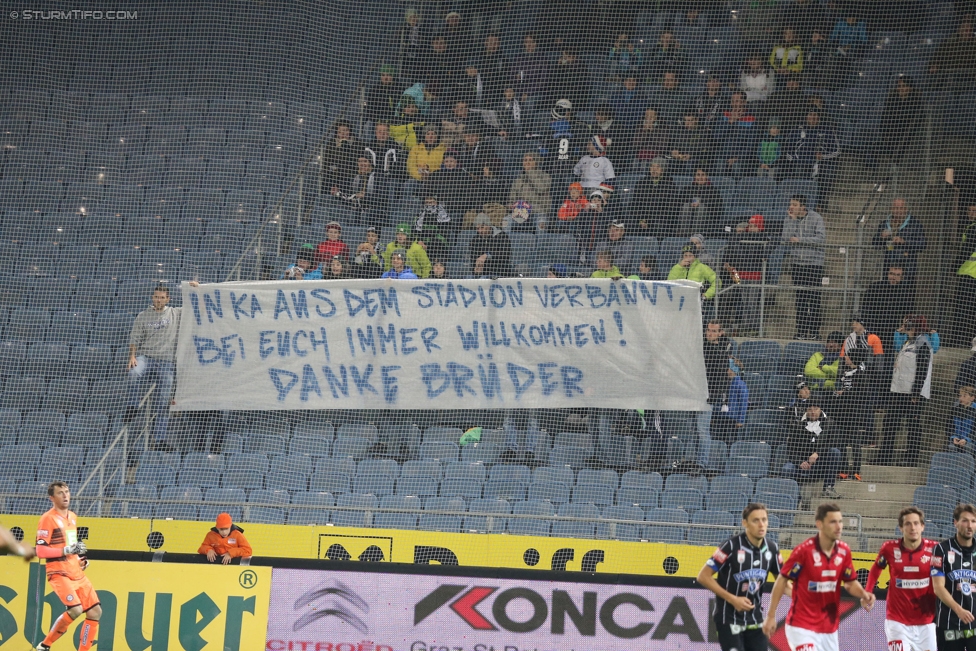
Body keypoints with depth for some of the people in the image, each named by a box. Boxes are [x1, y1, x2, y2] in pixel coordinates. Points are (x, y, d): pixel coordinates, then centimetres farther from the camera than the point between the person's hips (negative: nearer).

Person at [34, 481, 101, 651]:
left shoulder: (73, 517, 15)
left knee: (95, 611, 1)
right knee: (75, 609, -23)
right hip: (59, 573, -8)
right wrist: (67, 550, -23)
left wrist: (81, 558, 11)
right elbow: (40, 550, -16)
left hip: (77, 573, 8)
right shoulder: (48, 519, -10)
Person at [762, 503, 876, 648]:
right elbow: (782, 581, -8)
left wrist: (863, 594, -12)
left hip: (829, 629, 6)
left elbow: (850, 583, 11)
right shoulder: (804, 550, -16)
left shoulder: (844, 551, -1)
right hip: (802, 628, -6)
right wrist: (771, 616, -6)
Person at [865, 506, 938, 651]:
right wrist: (867, 593, 0)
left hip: (926, 622, 1)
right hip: (898, 621, -1)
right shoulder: (890, 548, -6)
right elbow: (875, 569, 13)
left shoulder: (934, 549, -7)